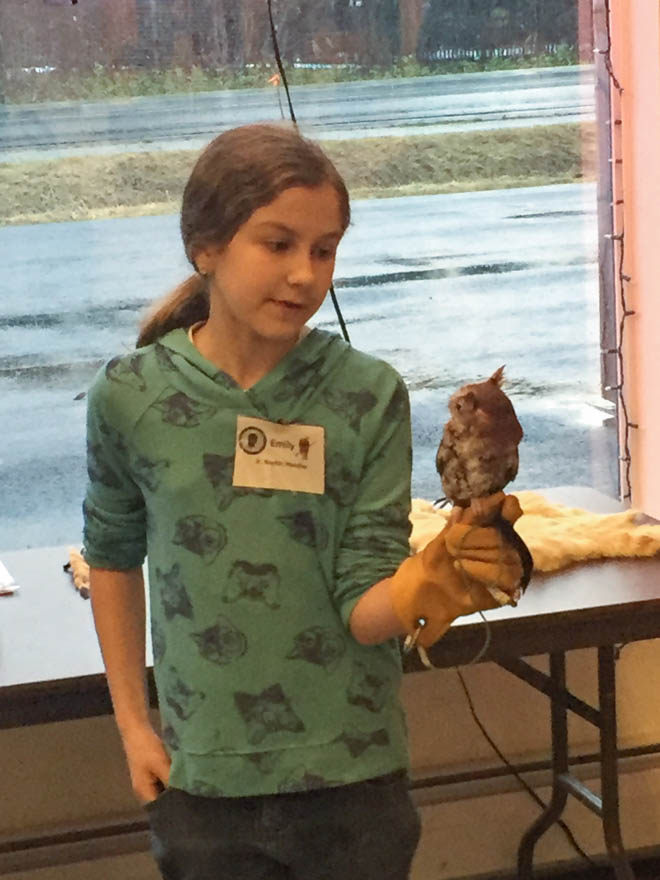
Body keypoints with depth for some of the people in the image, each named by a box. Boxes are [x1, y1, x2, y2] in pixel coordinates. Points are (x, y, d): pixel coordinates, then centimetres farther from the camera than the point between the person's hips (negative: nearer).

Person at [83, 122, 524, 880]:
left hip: (350, 775, 0)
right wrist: (132, 722, 7)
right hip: (200, 779, 1)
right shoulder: (130, 397, -8)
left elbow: (363, 608, -11)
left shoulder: (369, 395, -10)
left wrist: (414, 592, -32)